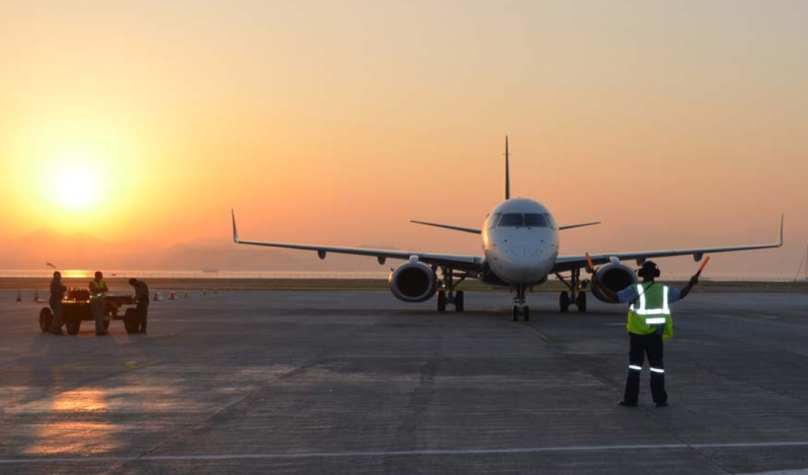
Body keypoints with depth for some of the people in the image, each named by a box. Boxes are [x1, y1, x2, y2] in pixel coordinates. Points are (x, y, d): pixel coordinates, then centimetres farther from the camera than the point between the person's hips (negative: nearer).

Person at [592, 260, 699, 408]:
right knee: (657, 366, 9)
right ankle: (660, 399, 10)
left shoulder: (635, 289, -11)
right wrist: (691, 283, 27)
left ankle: (630, 399, 5)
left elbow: (615, 297, -19)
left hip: (637, 334, -2)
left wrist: (600, 285, -17)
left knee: (634, 365, 5)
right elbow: (681, 294, 15)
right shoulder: (664, 290, 0)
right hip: (655, 335, 2)